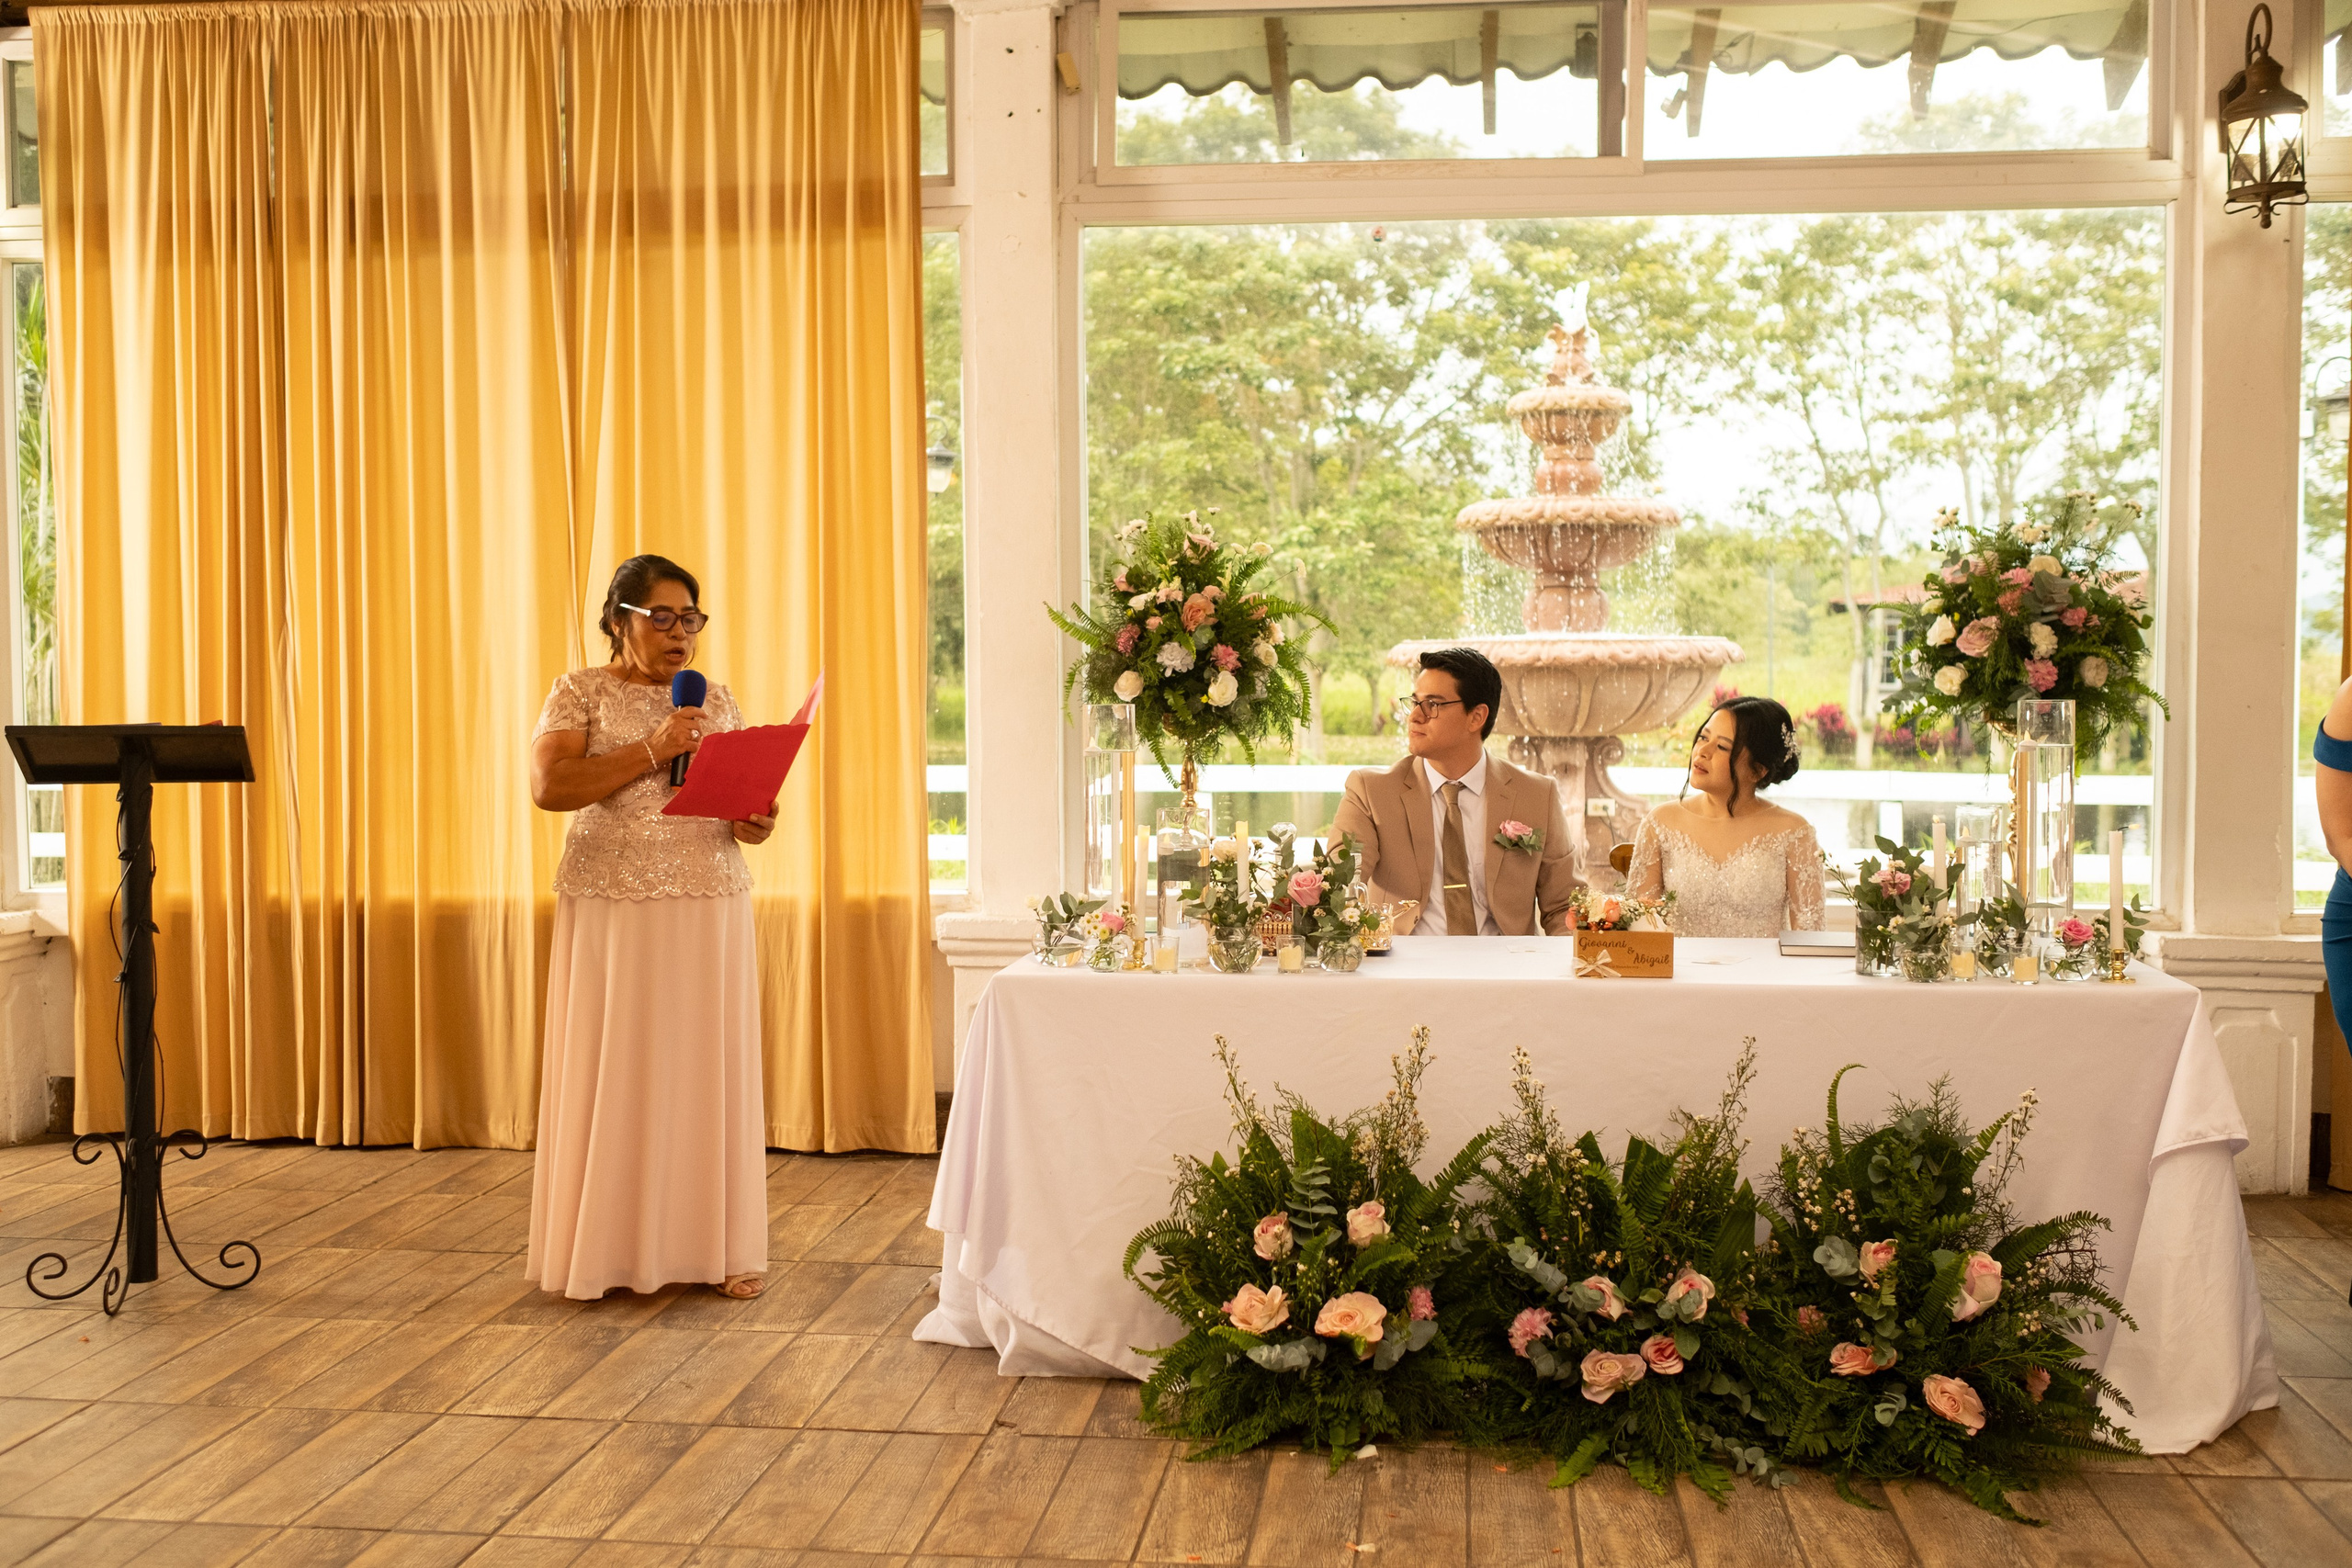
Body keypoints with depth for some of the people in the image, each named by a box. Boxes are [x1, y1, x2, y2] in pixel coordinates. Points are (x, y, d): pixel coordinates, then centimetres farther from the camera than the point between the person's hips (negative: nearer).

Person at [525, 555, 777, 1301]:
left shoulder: (717, 702, 12)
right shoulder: (580, 694, 1)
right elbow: (549, 786, -13)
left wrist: (756, 823, -8)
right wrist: (653, 750, -18)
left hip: (710, 910, 3)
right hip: (613, 909, -3)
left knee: (708, 1067, 4)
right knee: (611, 1071, 0)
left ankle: (717, 1246, 12)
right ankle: (603, 1248, 11)